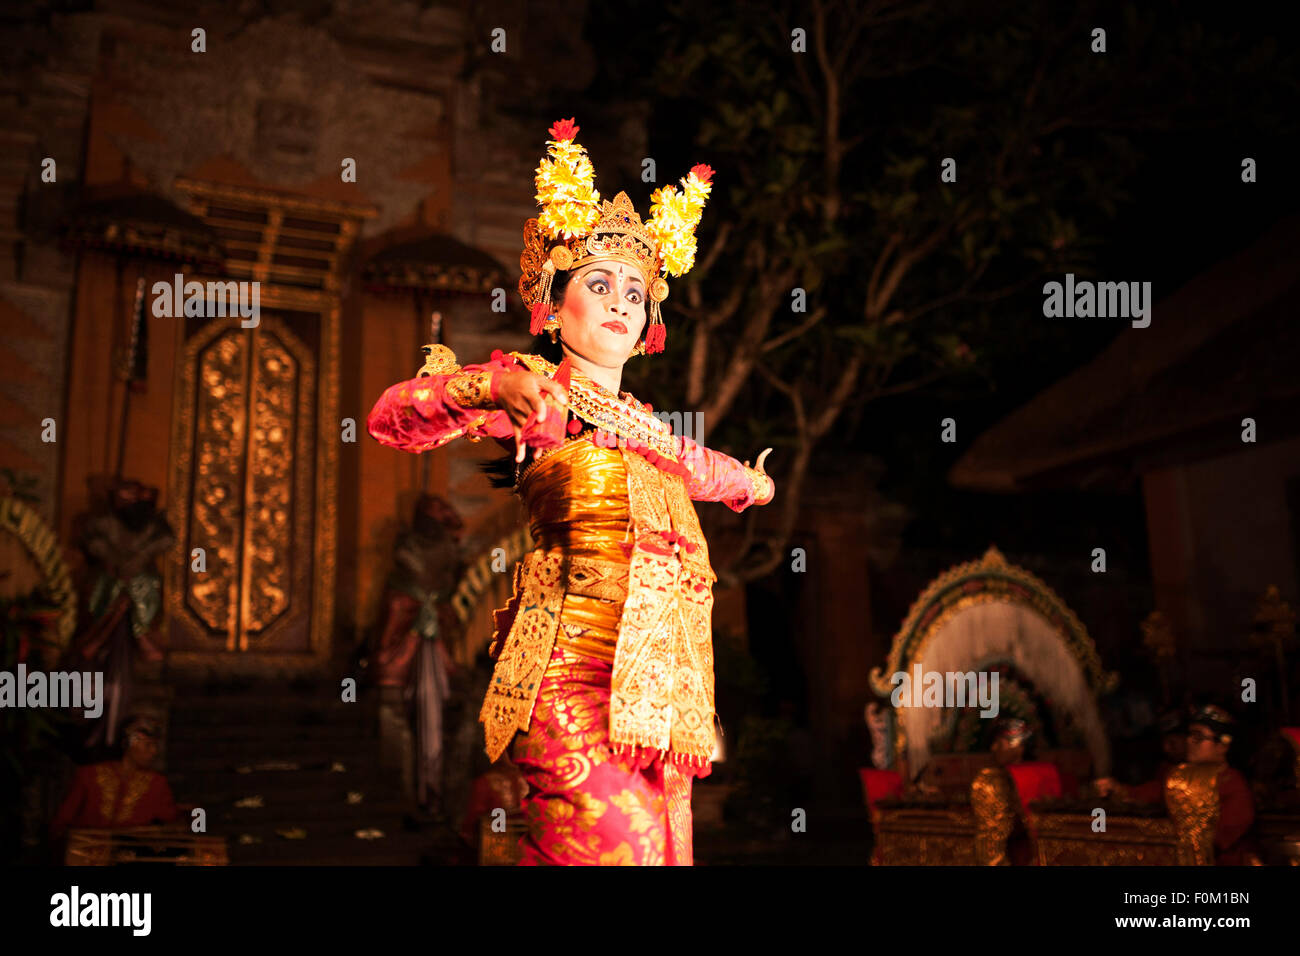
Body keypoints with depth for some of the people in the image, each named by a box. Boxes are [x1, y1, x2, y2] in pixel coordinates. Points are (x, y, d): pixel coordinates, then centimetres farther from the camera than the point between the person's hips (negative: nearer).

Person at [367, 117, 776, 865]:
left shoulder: (642, 425, 22)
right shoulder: (537, 396, 4)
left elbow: (699, 468, 45)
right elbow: (392, 416, -9)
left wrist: (753, 482, 66)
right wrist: (499, 386, -27)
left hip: (660, 684, 7)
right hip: (577, 673, -6)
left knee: (665, 848, -3)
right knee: (616, 845, -21)